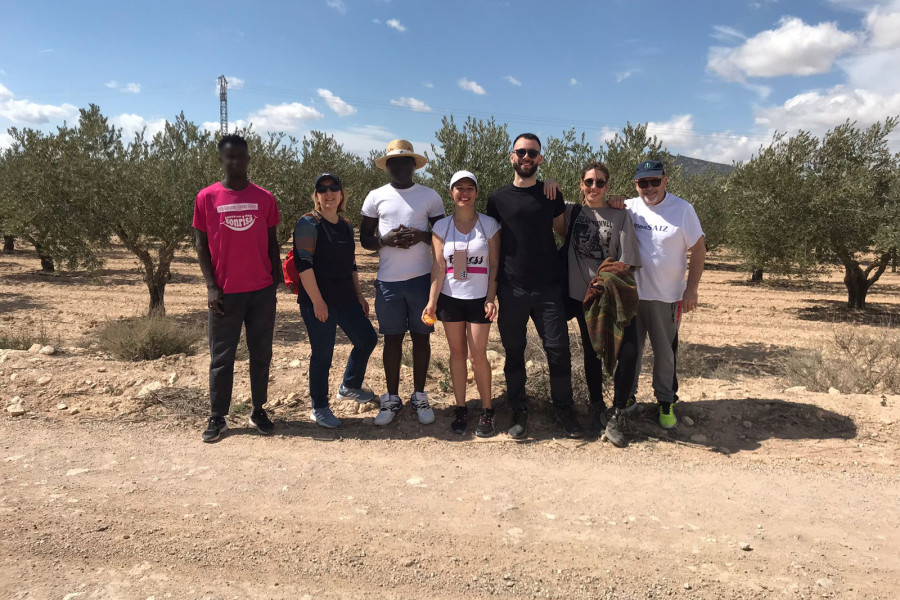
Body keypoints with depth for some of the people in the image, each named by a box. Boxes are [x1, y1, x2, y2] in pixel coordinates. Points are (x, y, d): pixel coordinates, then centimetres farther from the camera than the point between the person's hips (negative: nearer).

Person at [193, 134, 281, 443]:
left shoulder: (264, 198, 4)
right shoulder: (206, 198, 0)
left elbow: (271, 242, 10)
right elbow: (202, 246, 1)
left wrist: (276, 278, 4)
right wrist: (211, 286, -6)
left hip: (262, 290, 2)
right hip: (225, 292, -1)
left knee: (261, 353, 9)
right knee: (221, 356, 6)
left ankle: (259, 410, 21)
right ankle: (217, 417, 17)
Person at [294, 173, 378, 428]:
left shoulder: (346, 225, 14)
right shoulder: (309, 224, -9)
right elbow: (304, 264, -17)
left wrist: (359, 294, 18)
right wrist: (317, 301, -20)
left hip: (345, 298, 8)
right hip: (318, 301, -8)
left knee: (367, 338, 13)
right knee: (323, 354, -1)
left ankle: (349, 387, 35)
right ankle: (319, 409, 16)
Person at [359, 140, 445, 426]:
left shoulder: (430, 196, 4)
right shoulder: (376, 197, 5)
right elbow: (364, 238, 7)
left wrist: (421, 236, -14)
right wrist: (387, 240, -14)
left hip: (421, 278, 0)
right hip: (388, 281, 0)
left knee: (421, 336, 7)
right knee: (392, 338, 7)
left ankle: (419, 395, 21)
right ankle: (392, 398, 19)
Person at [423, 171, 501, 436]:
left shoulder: (490, 225, 0)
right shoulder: (441, 227, 3)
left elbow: (494, 265, -1)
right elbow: (438, 268, -1)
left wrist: (491, 299, -9)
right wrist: (432, 302, -9)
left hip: (479, 298, -1)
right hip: (450, 298, 2)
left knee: (477, 355, -3)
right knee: (457, 353, 8)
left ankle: (487, 410, 13)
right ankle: (460, 409, 19)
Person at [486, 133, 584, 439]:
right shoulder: (498, 198, 4)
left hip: (548, 288, 0)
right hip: (511, 290, 0)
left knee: (558, 349, 1)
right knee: (514, 351, 7)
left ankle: (564, 409, 18)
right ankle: (519, 411, 21)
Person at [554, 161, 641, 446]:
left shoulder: (620, 216, -2)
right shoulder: (571, 212, 4)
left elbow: (625, 263, -5)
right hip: (582, 295, 2)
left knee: (628, 350, -13)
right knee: (592, 353, 13)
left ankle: (615, 412, 4)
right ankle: (598, 409, 31)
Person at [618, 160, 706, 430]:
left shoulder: (682, 209, -6)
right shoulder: (628, 208, 0)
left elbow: (699, 250, -3)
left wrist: (691, 289, -7)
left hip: (667, 297, -2)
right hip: (630, 294, 2)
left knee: (666, 352, 9)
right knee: (628, 349, 13)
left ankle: (666, 402, 24)